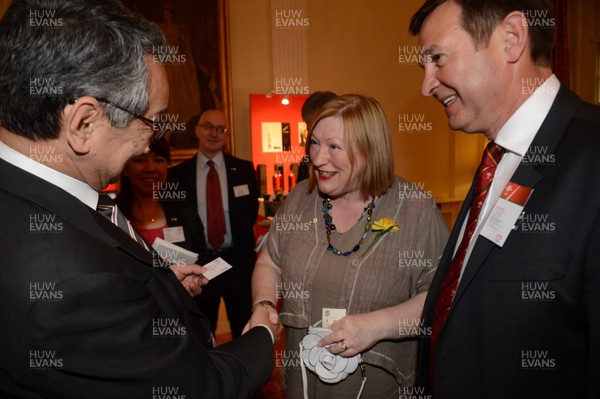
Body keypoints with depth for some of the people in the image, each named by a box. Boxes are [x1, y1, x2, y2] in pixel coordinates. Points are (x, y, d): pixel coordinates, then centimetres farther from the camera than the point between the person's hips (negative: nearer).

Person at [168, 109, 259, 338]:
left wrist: (243, 248, -3)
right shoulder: (178, 173, 1)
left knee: (245, 332, 12)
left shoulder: (244, 169, 3)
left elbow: (252, 211, 7)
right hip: (197, 263, 0)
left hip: (238, 261, 0)